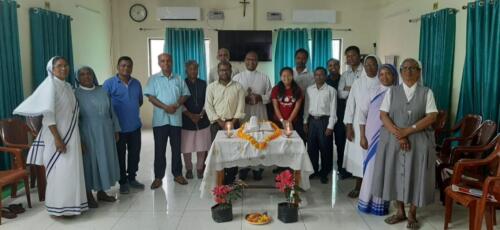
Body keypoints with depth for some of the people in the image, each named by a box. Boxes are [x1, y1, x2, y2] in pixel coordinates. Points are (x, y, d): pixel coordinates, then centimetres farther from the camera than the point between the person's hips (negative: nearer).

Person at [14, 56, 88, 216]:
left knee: (71, 170, 12)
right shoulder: (50, 84, -11)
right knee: (60, 171, -3)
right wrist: (57, 138, -24)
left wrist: (79, 138, 16)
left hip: (71, 135, 8)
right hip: (58, 134, -8)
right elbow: (48, 113, -18)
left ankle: (70, 204, 22)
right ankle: (59, 207, 8)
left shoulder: (68, 86, 12)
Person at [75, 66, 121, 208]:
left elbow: (111, 111, 11)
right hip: (88, 135, -5)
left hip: (105, 133, 5)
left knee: (105, 161, 11)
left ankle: (101, 192, 24)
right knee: (89, 162, 3)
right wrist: (79, 139, -15)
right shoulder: (75, 94, -6)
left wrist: (116, 130, 7)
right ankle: (89, 195, 15)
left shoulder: (102, 91, 7)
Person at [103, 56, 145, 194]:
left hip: (135, 126, 5)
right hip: (118, 127, -4)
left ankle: (132, 178, 28)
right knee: (120, 155, 7)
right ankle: (123, 182, 19)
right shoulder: (109, 83, -8)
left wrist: (132, 110, 8)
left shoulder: (136, 83, 7)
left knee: (135, 153, 12)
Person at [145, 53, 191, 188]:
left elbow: (185, 94, 8)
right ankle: (158, 177, 13)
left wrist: (177, 105, -12)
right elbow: (150, 97, -6)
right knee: (159, 149, 3)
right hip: (160, 119, -2)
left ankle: (177, 174, 21)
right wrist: (165, 107, -17)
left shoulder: (179, 79, 10)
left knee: (176, 148, 9)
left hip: (176, 119, 2)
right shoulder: (153, 79, 2)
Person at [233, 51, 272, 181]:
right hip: (243, 115, 0)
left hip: (259, 115, 1)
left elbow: (270, 95, 6)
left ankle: (257, 168, 16)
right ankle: (243, 168, 17)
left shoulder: (264, 78, 7)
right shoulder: (237, 78, 4)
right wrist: (243, 99, -14)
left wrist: (260, 97, -13)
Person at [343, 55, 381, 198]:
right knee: (358, 156, 8)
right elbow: (350, 104, 2)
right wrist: (349, 126, -2)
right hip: (358, 125, 3)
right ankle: (357, 187, 21)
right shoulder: (357, 83, 2)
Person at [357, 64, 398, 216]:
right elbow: (363, 114, 6)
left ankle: (379, 203, 14)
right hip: (372, 136, 2)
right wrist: (363, 136, 0)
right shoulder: (373, 93, 6)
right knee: (370, 168, 7)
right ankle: (367, 201, 19)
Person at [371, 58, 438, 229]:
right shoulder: (392, 91, 5)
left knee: (415, 175, 3)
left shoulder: (426, 92, 1)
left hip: (419, 141, -1)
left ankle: (412, 214, 19)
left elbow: (431, 117, -8)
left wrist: (407, 131, -18)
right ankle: (400, 212, 21)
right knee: (395, 174, 5)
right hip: (393, 140, 1)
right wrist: (398, 135, -15)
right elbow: (383, 115, -2)